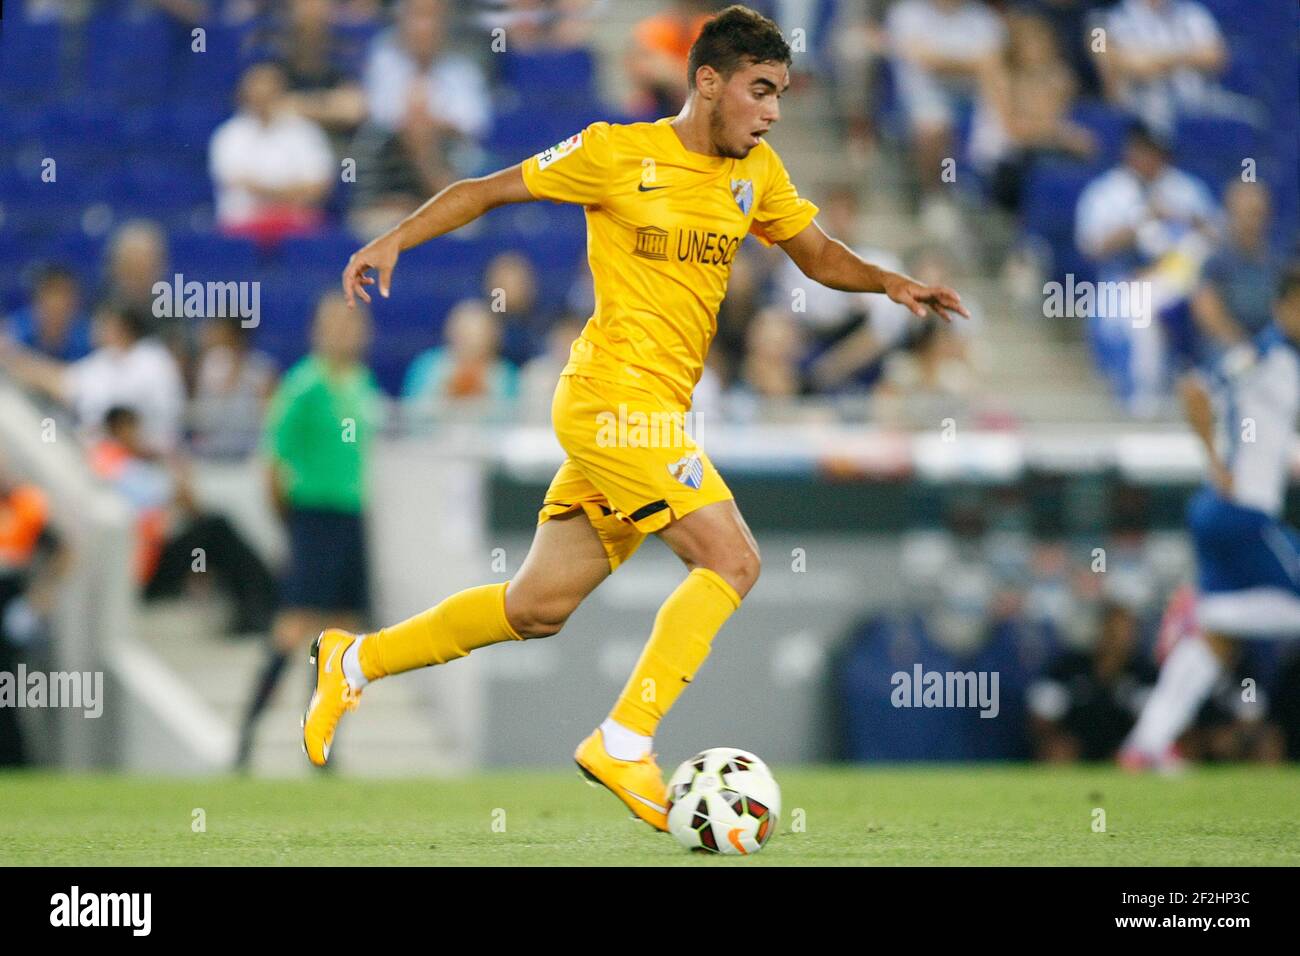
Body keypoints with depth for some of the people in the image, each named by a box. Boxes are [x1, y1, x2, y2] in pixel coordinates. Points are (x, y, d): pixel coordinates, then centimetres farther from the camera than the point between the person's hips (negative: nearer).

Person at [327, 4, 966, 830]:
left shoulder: (756, 173, 11)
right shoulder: (618, 154, -7)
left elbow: (819, 254, 21)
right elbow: (487, 192, 1)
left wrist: (889, 283, 3)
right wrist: (394, 240, -8)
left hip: (656, 413, 7)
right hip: (614, 396, -7)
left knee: (540, 607, 12)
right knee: (733, 560, -18)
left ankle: (354, 661, 26)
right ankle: (625, 744, -15)